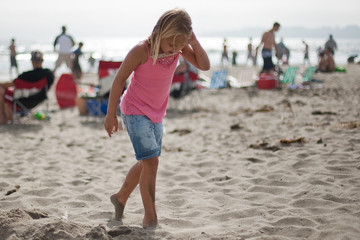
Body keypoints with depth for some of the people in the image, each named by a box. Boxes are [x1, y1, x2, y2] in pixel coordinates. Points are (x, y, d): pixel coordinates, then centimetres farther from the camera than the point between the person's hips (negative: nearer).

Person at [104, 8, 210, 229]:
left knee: (146, 162, 16)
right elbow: (119, 80, -15)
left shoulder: (179, 48, -7)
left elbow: (205, 66, -10)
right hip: (135, 112, -7)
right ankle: (150, 217, -4)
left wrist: (193, 41, -24)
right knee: (151, 161, -14)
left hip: (156, 114, 7)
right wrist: (111, 115, -11)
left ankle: (121, 197, 40)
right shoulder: (142, 51, -23)